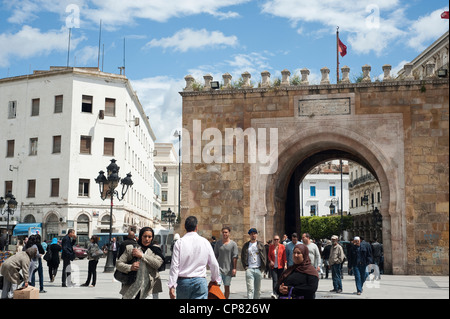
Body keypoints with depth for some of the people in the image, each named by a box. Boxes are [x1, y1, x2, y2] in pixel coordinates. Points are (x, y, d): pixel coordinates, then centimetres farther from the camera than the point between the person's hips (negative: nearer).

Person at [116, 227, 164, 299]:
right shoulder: (131, 248, 9)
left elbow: (158, 263, -9)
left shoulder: (155, 250, 9)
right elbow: (118, 264, 8)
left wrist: (142, 255, -9)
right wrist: (130, 267, -11)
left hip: (149, 288, -1)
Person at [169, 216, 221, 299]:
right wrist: (216, 280, 21)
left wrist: (172, 286, -4)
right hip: (200, 281, 0)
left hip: (183, 281, 0)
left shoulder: (179, 242, -3)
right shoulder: (205, 242, 1)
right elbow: (214, 264, 5)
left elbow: (174, 266, -7)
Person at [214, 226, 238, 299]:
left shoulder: (233, 244, 0)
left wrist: (234, 268, -10)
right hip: (219, 268, 1)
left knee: (227, 287, 7)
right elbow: (215, 255, 11)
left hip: (228, 269, -1)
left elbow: (235, 257, -3)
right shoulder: (218, 243, 7)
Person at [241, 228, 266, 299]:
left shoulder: (261, 245, 9)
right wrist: (245, 267, -1)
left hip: (258, 269, 2)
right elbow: (242, 257, 10)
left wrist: (262, 268, 0)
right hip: (249, 269, -2)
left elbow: (264, 257, 8)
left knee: (258, 290, 7)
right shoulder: (246, 245, 8)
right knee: (250, 289, -10)